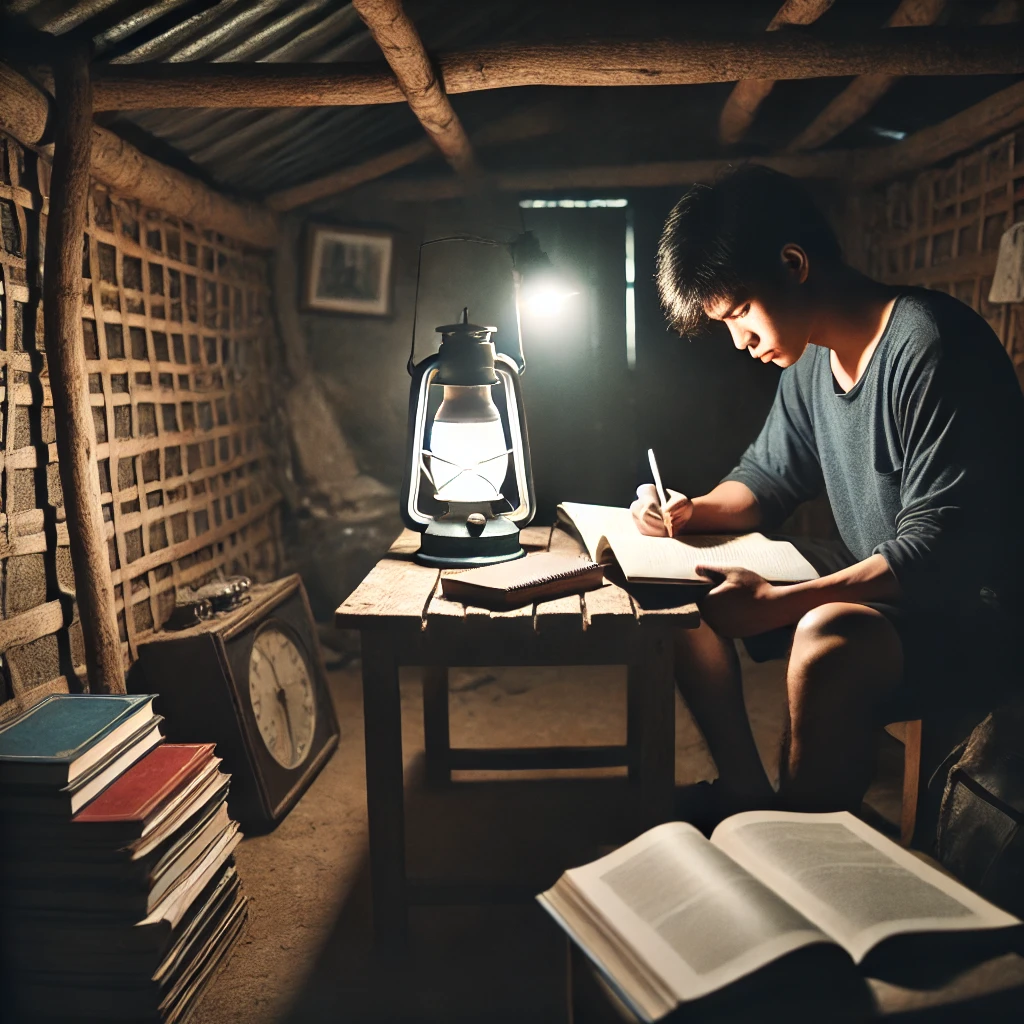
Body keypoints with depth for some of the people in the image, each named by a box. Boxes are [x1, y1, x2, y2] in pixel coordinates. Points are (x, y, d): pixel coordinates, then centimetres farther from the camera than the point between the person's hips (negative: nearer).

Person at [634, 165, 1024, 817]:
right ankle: (747, 794, 2)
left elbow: (939, 553, -27)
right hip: (873, 584, 9)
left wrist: (775, 603, -33)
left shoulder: (931, 347, -23)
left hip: (969, 605, -8)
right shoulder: (812, 359, 4)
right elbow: (767, 479, 15)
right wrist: (693, 512, -5)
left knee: (828, 639, -38)